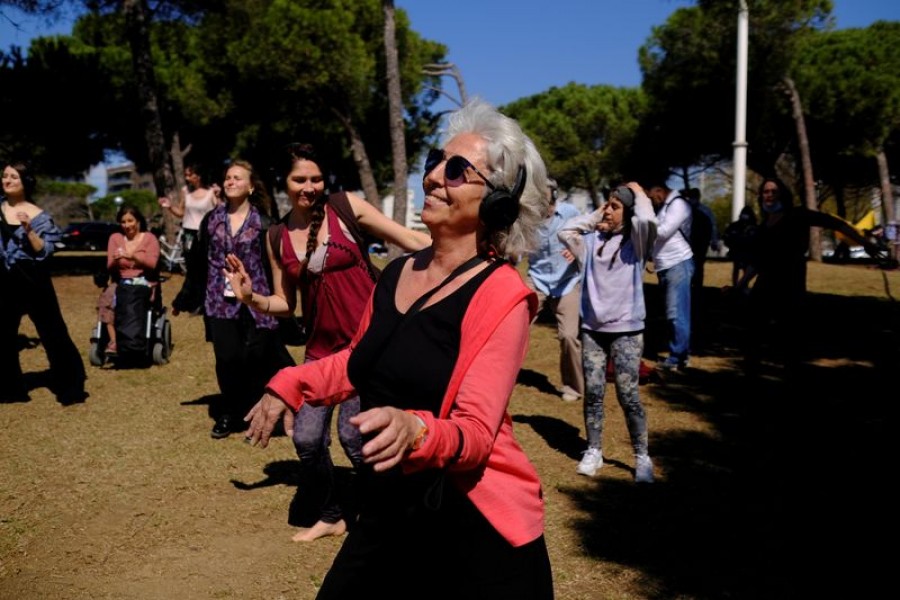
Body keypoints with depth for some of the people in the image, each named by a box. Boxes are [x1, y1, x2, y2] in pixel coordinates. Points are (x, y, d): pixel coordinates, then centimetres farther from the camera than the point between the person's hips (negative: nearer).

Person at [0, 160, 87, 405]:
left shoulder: (38, 216, -5)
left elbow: (45, 251, -11)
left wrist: (28, 230, -22)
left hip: (32, 280, -4)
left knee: (53, 333, -1)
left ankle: (70, 387, 8)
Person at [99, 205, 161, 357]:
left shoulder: (149, 238, 9)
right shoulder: (115, 238, 16)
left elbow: (152, 263, -8)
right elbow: (109, 267, 7)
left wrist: (132, 256, -23)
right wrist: (115, 261, -16)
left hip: (144, 281, -3)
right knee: (105, 300, -31)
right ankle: (113, 341, -33)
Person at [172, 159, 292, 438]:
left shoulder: (263, 223, -1)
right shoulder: (211, 220, 8)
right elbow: (198, 262, 13)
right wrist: (183, 299, 16)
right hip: (220, 301, 2)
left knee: (256, 359, -3)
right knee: (228, 359, -5)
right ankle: (229, 415, 16)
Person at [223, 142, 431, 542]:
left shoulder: (346, 206, -5)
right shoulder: (277, 237, 6)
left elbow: (410, 239, -4)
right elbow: (285, 303, 12)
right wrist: (251, 298, -6)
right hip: (322, 346, 5)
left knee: (353, 433, -9)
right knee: (307, 437, 6)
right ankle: (327, 515, 32)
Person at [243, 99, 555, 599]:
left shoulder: (500, 296, -18)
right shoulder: (397, 274, 3)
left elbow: (476, 431, -23)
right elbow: (361, 361, 20)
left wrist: (415, 430, -41)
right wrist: (290, 384, 9)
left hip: (475, 527, -6)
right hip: (388, 512, 7)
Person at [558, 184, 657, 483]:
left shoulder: (635, 241, -3)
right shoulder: (592, 241, 9)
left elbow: (648, 220, -22)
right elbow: (565, 231, 1)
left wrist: (638, 191, -5)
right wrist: (594, 216, 7)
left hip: (626, 330, -4)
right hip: (592, 328, 4)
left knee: (628, 395, -4)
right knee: (592, 393, 7)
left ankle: (642, 457, 9)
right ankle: (593, 451, 20)